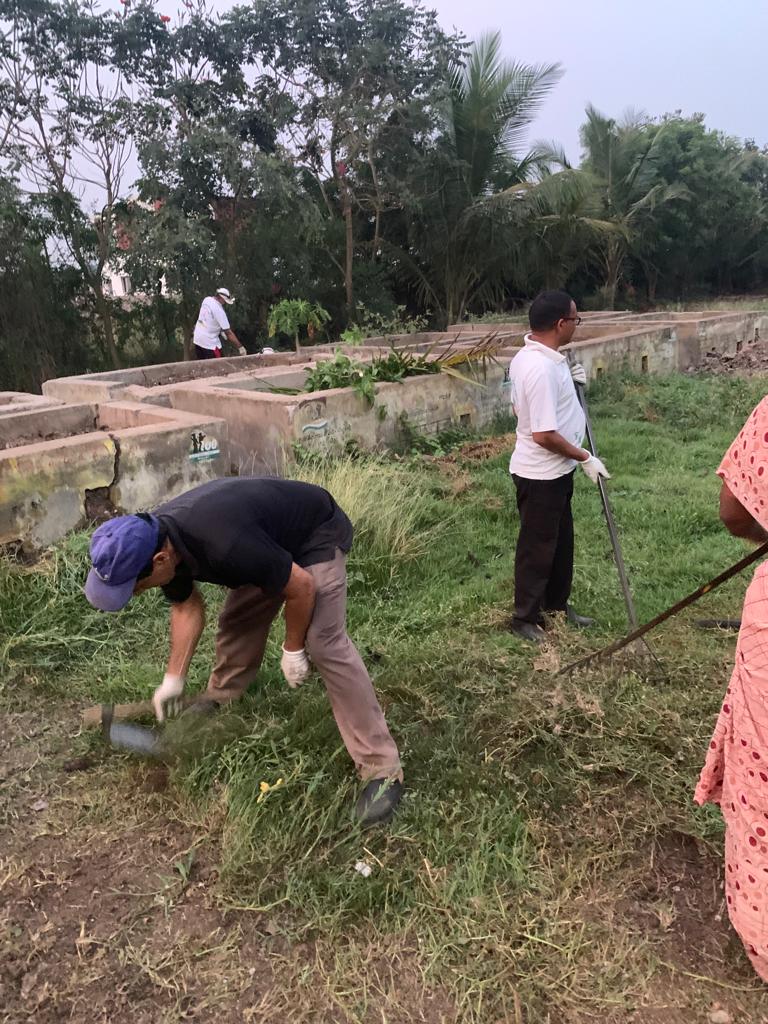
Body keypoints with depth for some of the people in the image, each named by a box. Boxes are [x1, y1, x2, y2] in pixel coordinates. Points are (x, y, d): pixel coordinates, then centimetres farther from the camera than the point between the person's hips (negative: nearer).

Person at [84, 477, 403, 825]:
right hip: (273, 539, 8)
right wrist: (174, 678, 4)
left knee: (326, 644, -18)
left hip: (316, 536, -8)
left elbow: (301, 586, -27)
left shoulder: (223, 544, -41)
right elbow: (187, 605, 5)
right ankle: (220, 702, 39)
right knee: (237, 622, 10)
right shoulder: (156, 539, -14)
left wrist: (293, 649, -12)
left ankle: (383, 769, -13)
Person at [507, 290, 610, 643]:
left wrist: (568, 381, 6)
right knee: (537, 547, 5)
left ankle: (556, 603, 38)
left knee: (561, 541, 22)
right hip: (542, 474, -10)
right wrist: (585, 458, -15)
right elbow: (544, 435, -28)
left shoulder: (527, 357, 5)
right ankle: (526, 617, 21)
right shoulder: (542, 368, -27)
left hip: (554, 470, 10)